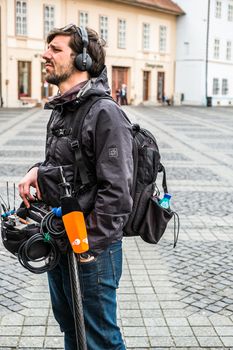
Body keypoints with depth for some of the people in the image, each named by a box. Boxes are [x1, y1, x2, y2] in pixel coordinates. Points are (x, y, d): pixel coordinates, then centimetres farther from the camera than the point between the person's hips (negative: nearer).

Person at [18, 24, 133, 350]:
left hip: (91, 249, -9)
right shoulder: (61, 109, 10)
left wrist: (91, 243, -19)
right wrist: (37, 170, 3)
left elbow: (116, 190, -23)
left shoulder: (104, 113, -20)